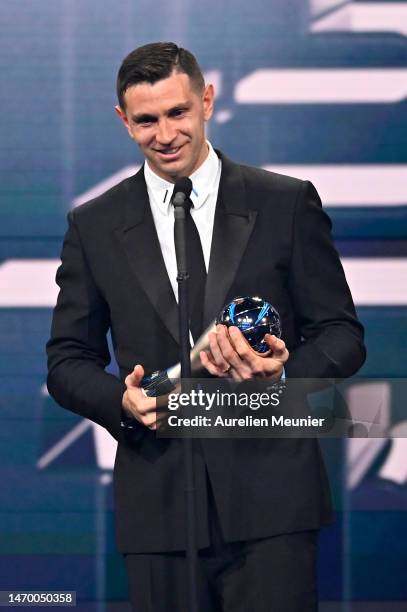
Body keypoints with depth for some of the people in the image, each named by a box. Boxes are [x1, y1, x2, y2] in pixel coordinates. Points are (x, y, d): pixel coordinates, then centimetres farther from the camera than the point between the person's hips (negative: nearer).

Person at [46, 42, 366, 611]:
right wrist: (122, 401, -9)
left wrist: (286, 372, -15)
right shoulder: (95, 226, 10)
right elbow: (68, 360, 12)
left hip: (271, 497, -1)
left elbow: (342, 334, 6)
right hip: (158, 507, 1)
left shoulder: (288, 204, 5)